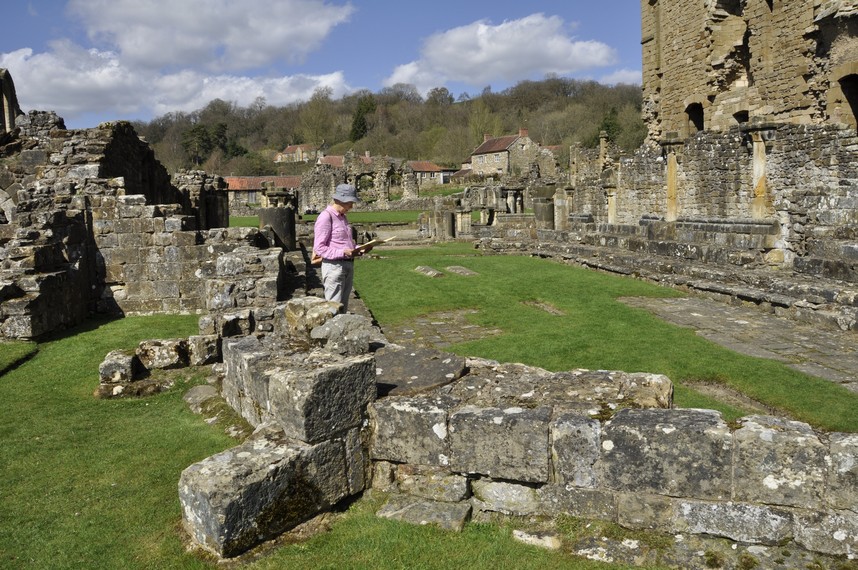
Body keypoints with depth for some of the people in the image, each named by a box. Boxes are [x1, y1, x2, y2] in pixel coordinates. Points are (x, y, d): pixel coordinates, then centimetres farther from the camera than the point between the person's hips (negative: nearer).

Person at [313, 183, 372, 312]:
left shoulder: (343, 217, 15)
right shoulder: (325, 217, -12)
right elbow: (319, 248, -16)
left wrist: (359, 249, 4)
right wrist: (343, 252, -24)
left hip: (348, 265, 9)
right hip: (334, 266, -9)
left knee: (343, 308, 14)